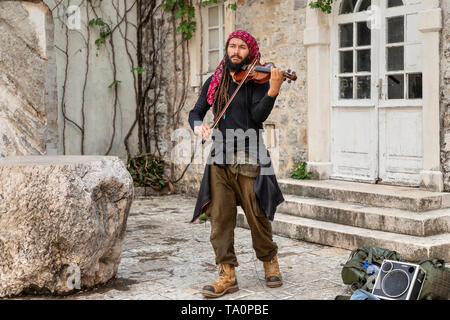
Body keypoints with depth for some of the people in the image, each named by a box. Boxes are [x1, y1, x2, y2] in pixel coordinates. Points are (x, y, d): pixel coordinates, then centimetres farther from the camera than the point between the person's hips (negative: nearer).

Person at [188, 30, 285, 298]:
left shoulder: (257, 80, 1)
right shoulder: (215, 82, 14)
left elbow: (259, 116, -13)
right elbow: (196, 111, 18)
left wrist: (273, 90, -29)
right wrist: (198, 124, -5)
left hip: (248, 158, -4)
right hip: (220, 159, 4)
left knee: (257, 216, 1)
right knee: (220, 218, 1)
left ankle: (270, 263, 24)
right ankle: (227, 275, 7)